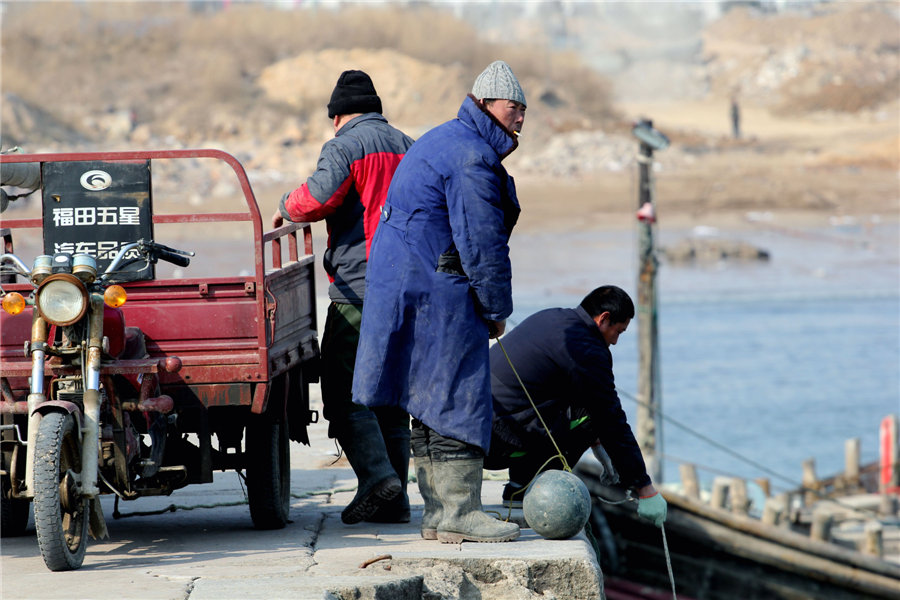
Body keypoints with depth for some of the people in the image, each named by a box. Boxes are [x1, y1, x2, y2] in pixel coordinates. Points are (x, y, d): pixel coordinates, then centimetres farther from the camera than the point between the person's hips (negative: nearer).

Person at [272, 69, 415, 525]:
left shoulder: (345, 147, -6)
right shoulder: (409, 148, 16)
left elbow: (319, 196, -21)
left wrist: (287, 207, -1)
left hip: (358, 288, -7)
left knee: (346, 393, -3)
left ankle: (377, 476, -18)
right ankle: (396, 499, 8)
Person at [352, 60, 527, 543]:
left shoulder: (445, 143, 21)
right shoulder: (472, 158, -15)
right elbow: (481, 243, -17)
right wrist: (497, 309, -6)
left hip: (405, 283, 11)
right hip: (439, 294, -11)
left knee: (431, 403, 11)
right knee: (458, 398, -8)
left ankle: (439, 512, 14)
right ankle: (458, 512, -8)